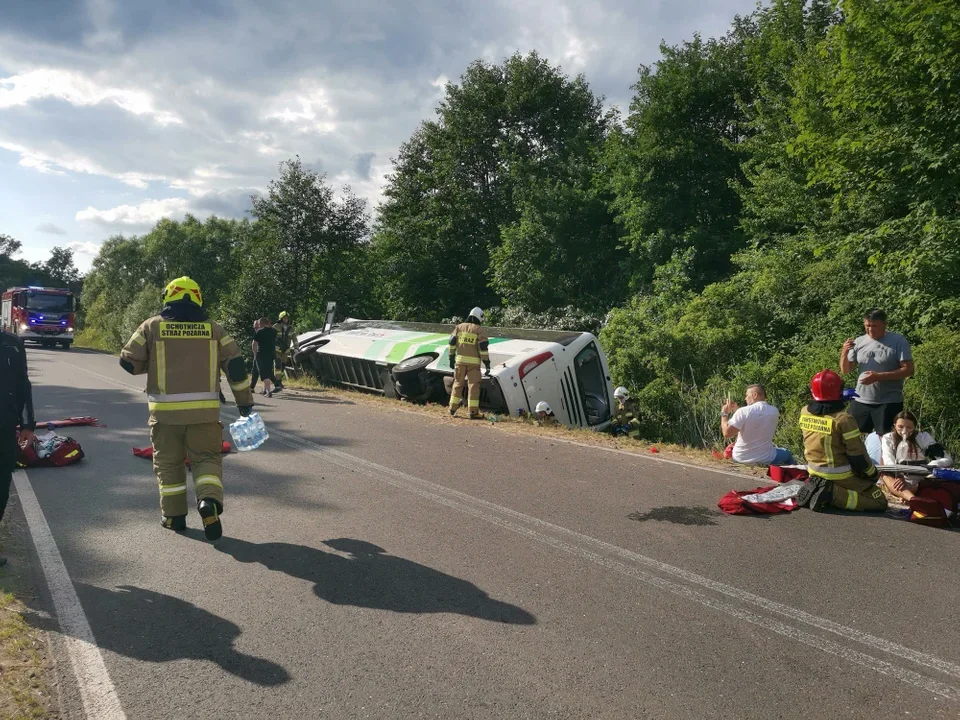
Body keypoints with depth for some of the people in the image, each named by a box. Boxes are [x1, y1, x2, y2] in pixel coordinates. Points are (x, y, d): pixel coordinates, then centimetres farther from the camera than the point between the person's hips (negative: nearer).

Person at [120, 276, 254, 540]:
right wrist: (245, 402, 7)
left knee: (168, 462, 15)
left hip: (165, 410, 0)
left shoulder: (152, 326, 3)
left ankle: (174, 515, 21)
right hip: (204, 410, 0)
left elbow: (128, 361, 5)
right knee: (206, 458, 10)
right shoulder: (213, 329, 5)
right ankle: (209, 501, -14)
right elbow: (235, 364, 1)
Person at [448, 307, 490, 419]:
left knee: (458, 383, 14)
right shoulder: (480, 329, -2)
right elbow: (483, 347, -9)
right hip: (473, 361, -3)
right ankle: (473, 411, -3)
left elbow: (452, 342, 7)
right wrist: (487, 362, -5)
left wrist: (451, 357, 13)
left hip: (460, 359, 3)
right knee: (473, 385, 0)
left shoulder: (459, 327, 10)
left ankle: (453, 408, 16)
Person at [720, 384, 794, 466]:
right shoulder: (774, 411, -3)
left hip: (740, 459, -2)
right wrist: (737, 409, 13)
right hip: (765, 460, 2)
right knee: (787, 454, 31)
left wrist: (724, 414, -8)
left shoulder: (743, 412, -18)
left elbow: (727, 433, -20)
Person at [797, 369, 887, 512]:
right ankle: (832, 494, -13)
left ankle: (818, 488, 3)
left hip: (814, 473, 6)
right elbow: (857, 454, -15)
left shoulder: (804, 413, -5)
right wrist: (872, 473, 2)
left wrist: (841, 401, 25)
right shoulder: (844, 419, -22)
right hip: (839, 477, -6)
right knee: (879, 502, 6)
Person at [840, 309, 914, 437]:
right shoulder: (859, 342, 5)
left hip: (889, 403, -4)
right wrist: (844, 352, -11)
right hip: (861, 401, 4)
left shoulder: (898, 341, -6)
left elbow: (908, 370, -11)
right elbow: (845, 370, 9)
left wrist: (879, 376, -20)